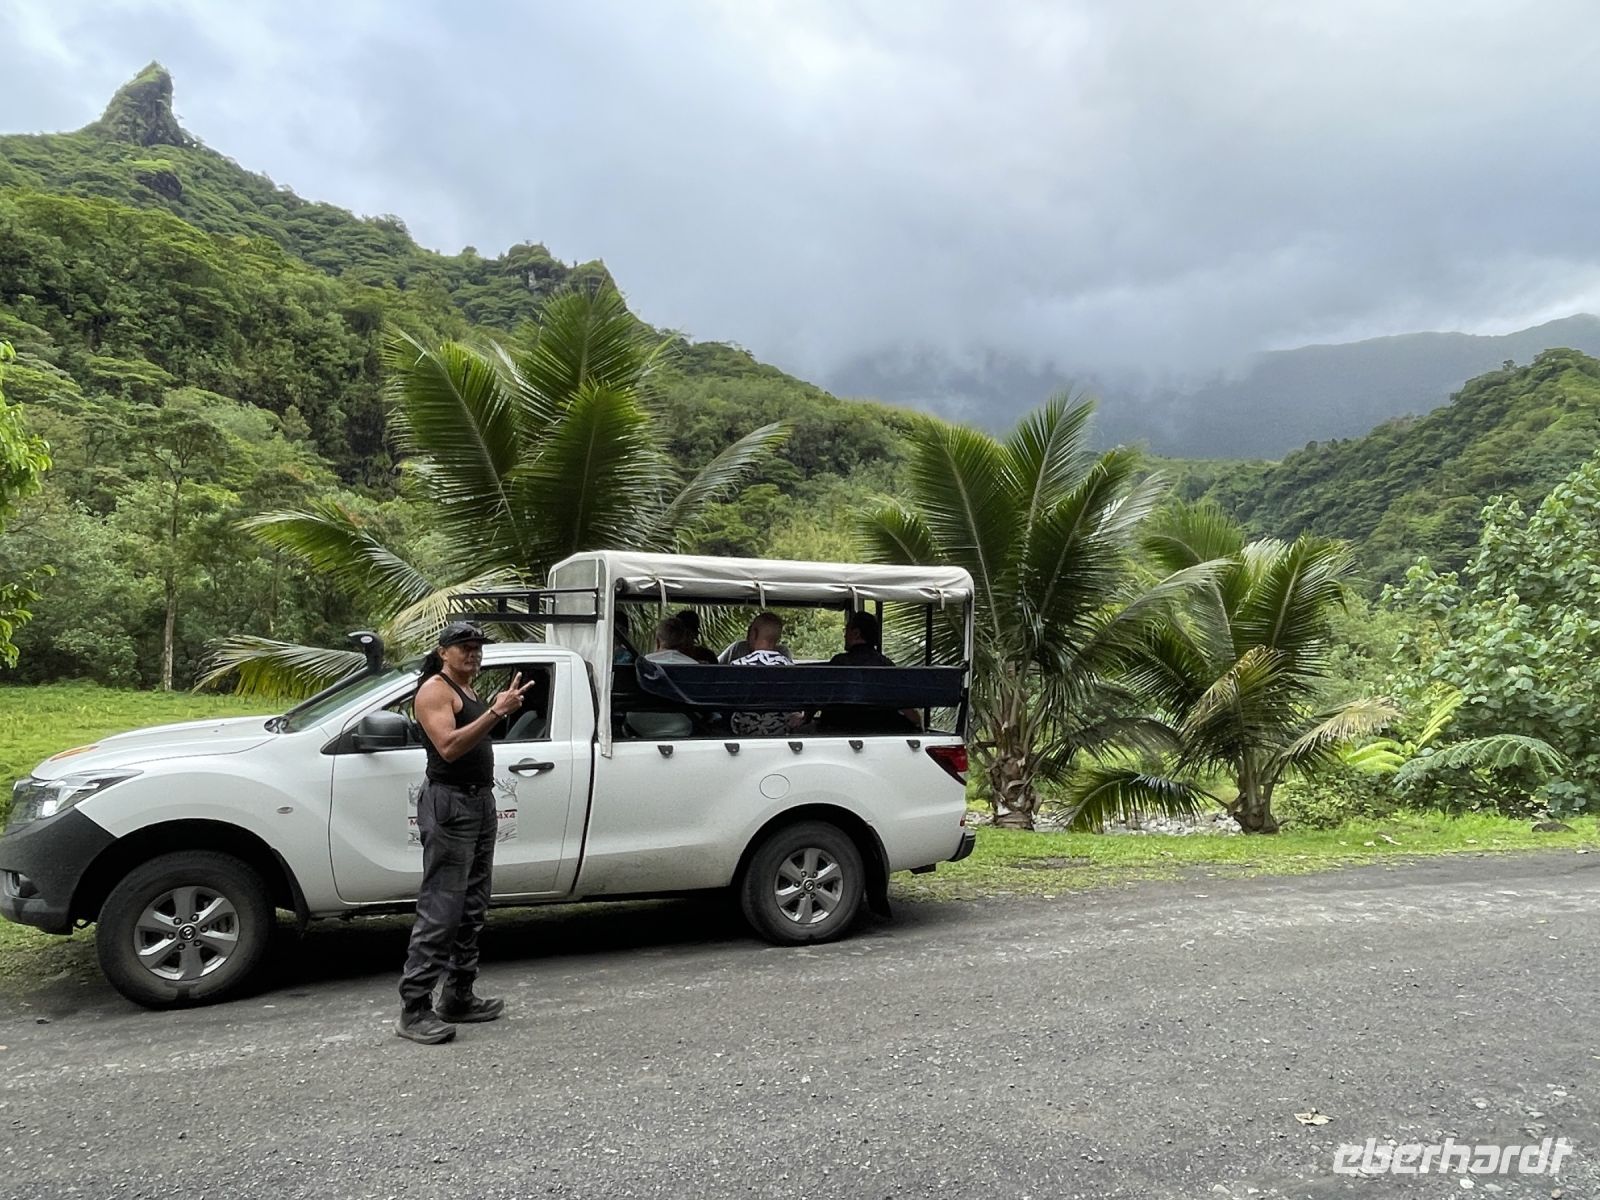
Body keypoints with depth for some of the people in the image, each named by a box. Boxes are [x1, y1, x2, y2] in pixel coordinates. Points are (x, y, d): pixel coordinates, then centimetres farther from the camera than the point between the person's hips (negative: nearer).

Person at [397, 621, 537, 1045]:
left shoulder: (469, 691, 19)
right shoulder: (435, 690, -10)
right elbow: (449, 746, -24)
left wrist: (502, 708, 7)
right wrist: (495, 712, -28)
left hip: (481, 802, 10)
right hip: (449, 805, -10)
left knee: (471, 911, 13)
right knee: (439, 912, -9)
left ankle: (458, 998, 21)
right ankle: (413, 1010, -4)